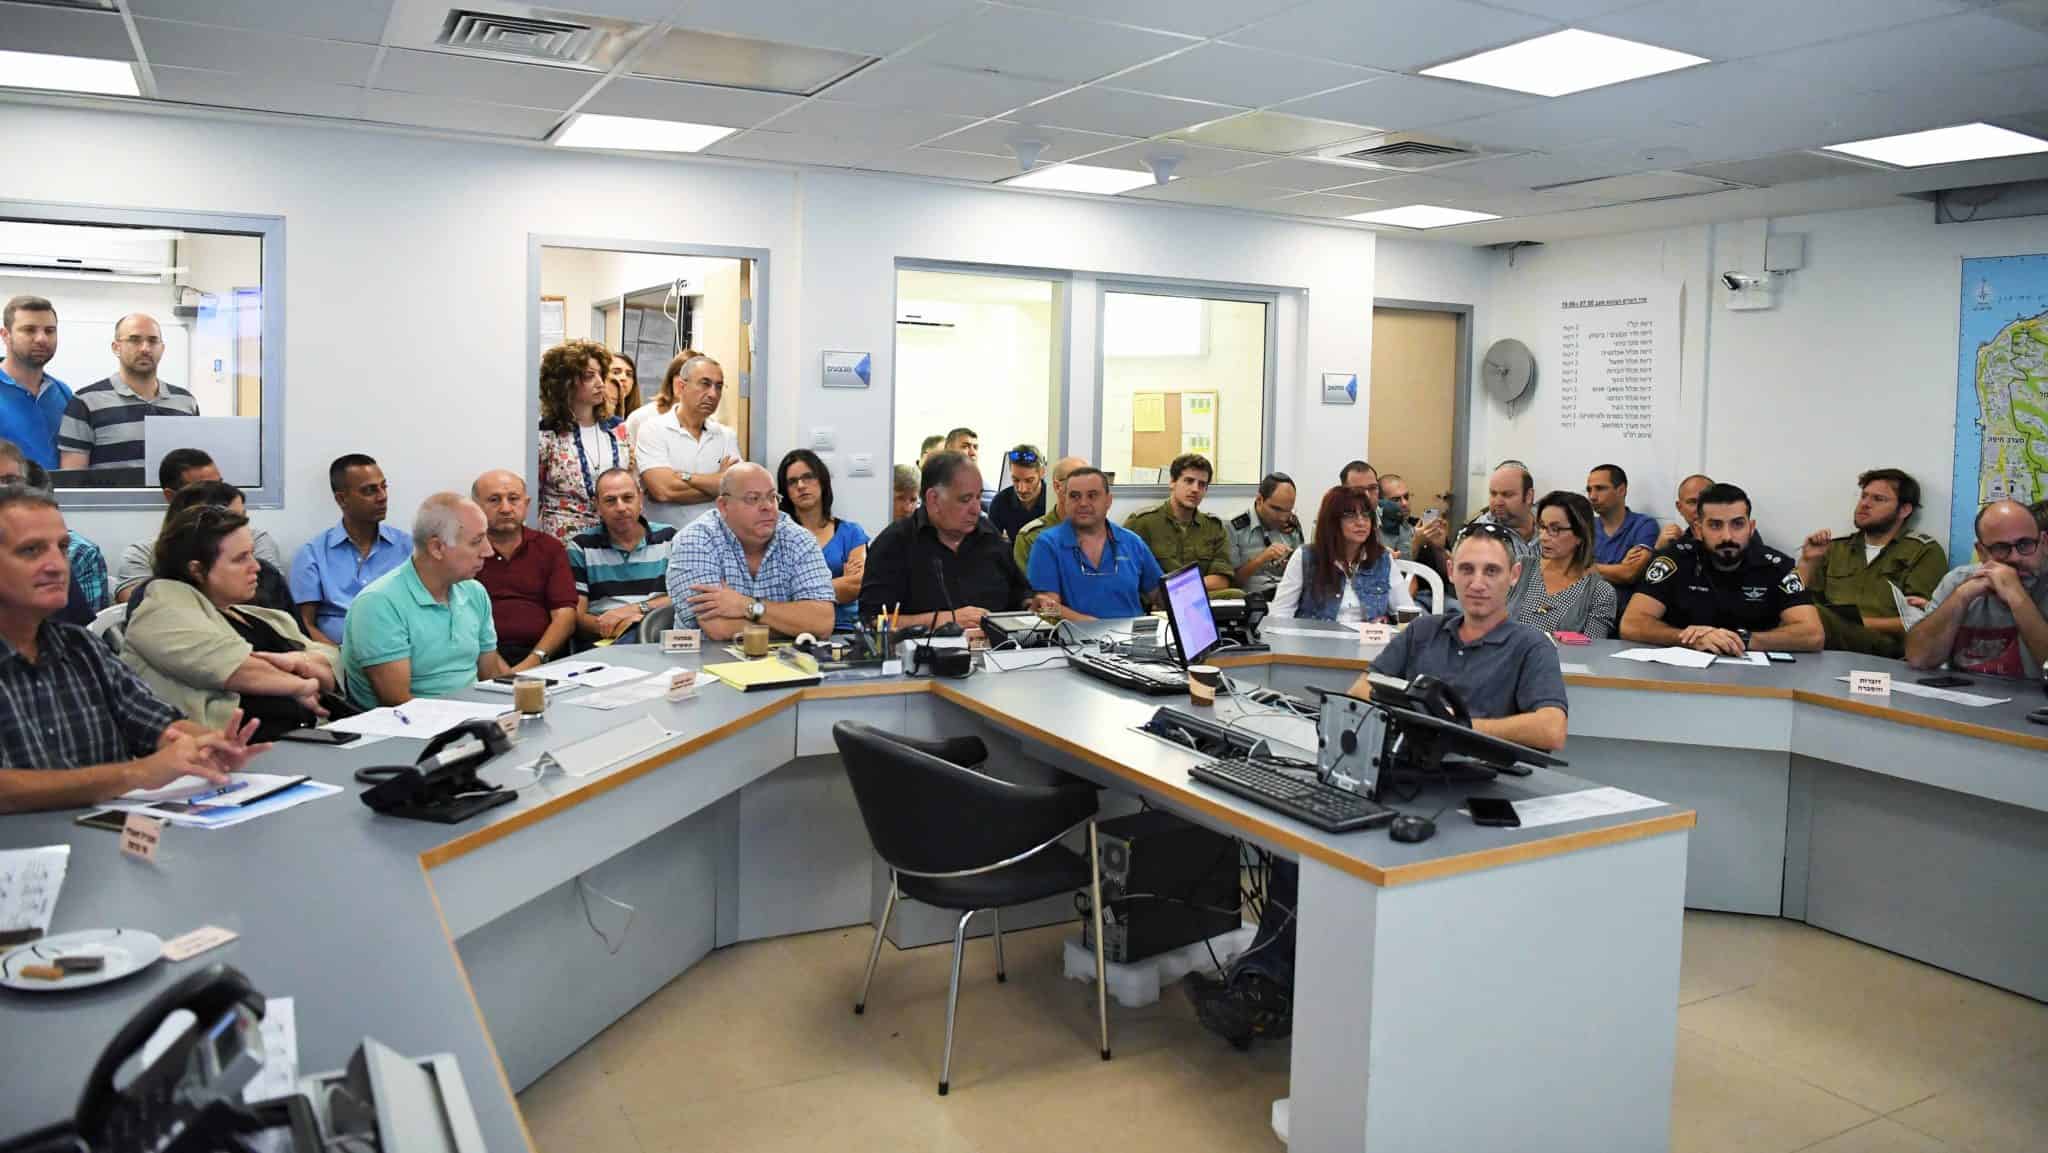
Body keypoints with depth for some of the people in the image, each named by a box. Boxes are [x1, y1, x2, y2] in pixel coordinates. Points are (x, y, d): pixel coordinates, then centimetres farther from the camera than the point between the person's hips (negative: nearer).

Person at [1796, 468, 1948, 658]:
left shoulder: (1925, 551, 10)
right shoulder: (1835, 548, 23)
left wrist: (1858, 623, -9)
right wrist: (1808, 562, 6)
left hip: (1884, 649, -4)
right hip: (1830, 636, 4)